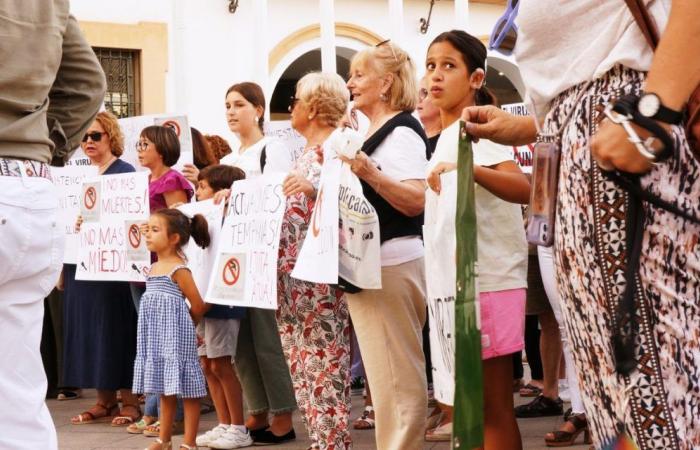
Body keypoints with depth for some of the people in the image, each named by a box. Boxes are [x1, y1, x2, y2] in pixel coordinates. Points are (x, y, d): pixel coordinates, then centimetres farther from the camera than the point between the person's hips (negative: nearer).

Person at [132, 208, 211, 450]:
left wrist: (183, 326, 3)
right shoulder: (154, 268, 11)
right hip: (158, 337, 8)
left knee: (186, 388, -2)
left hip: (176, 337, -8)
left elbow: (198, 307, -12)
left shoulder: (179, 270, -13)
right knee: (165, 389, 16)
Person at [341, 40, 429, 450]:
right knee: (385, 375, 14)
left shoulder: (401, 132, -12)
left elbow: (417, 201, -22)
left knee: (397, 377, -8)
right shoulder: (372, 134, 16)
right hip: (368, 267, 10)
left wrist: (370, 173, -34)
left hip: (393, 264, -10)